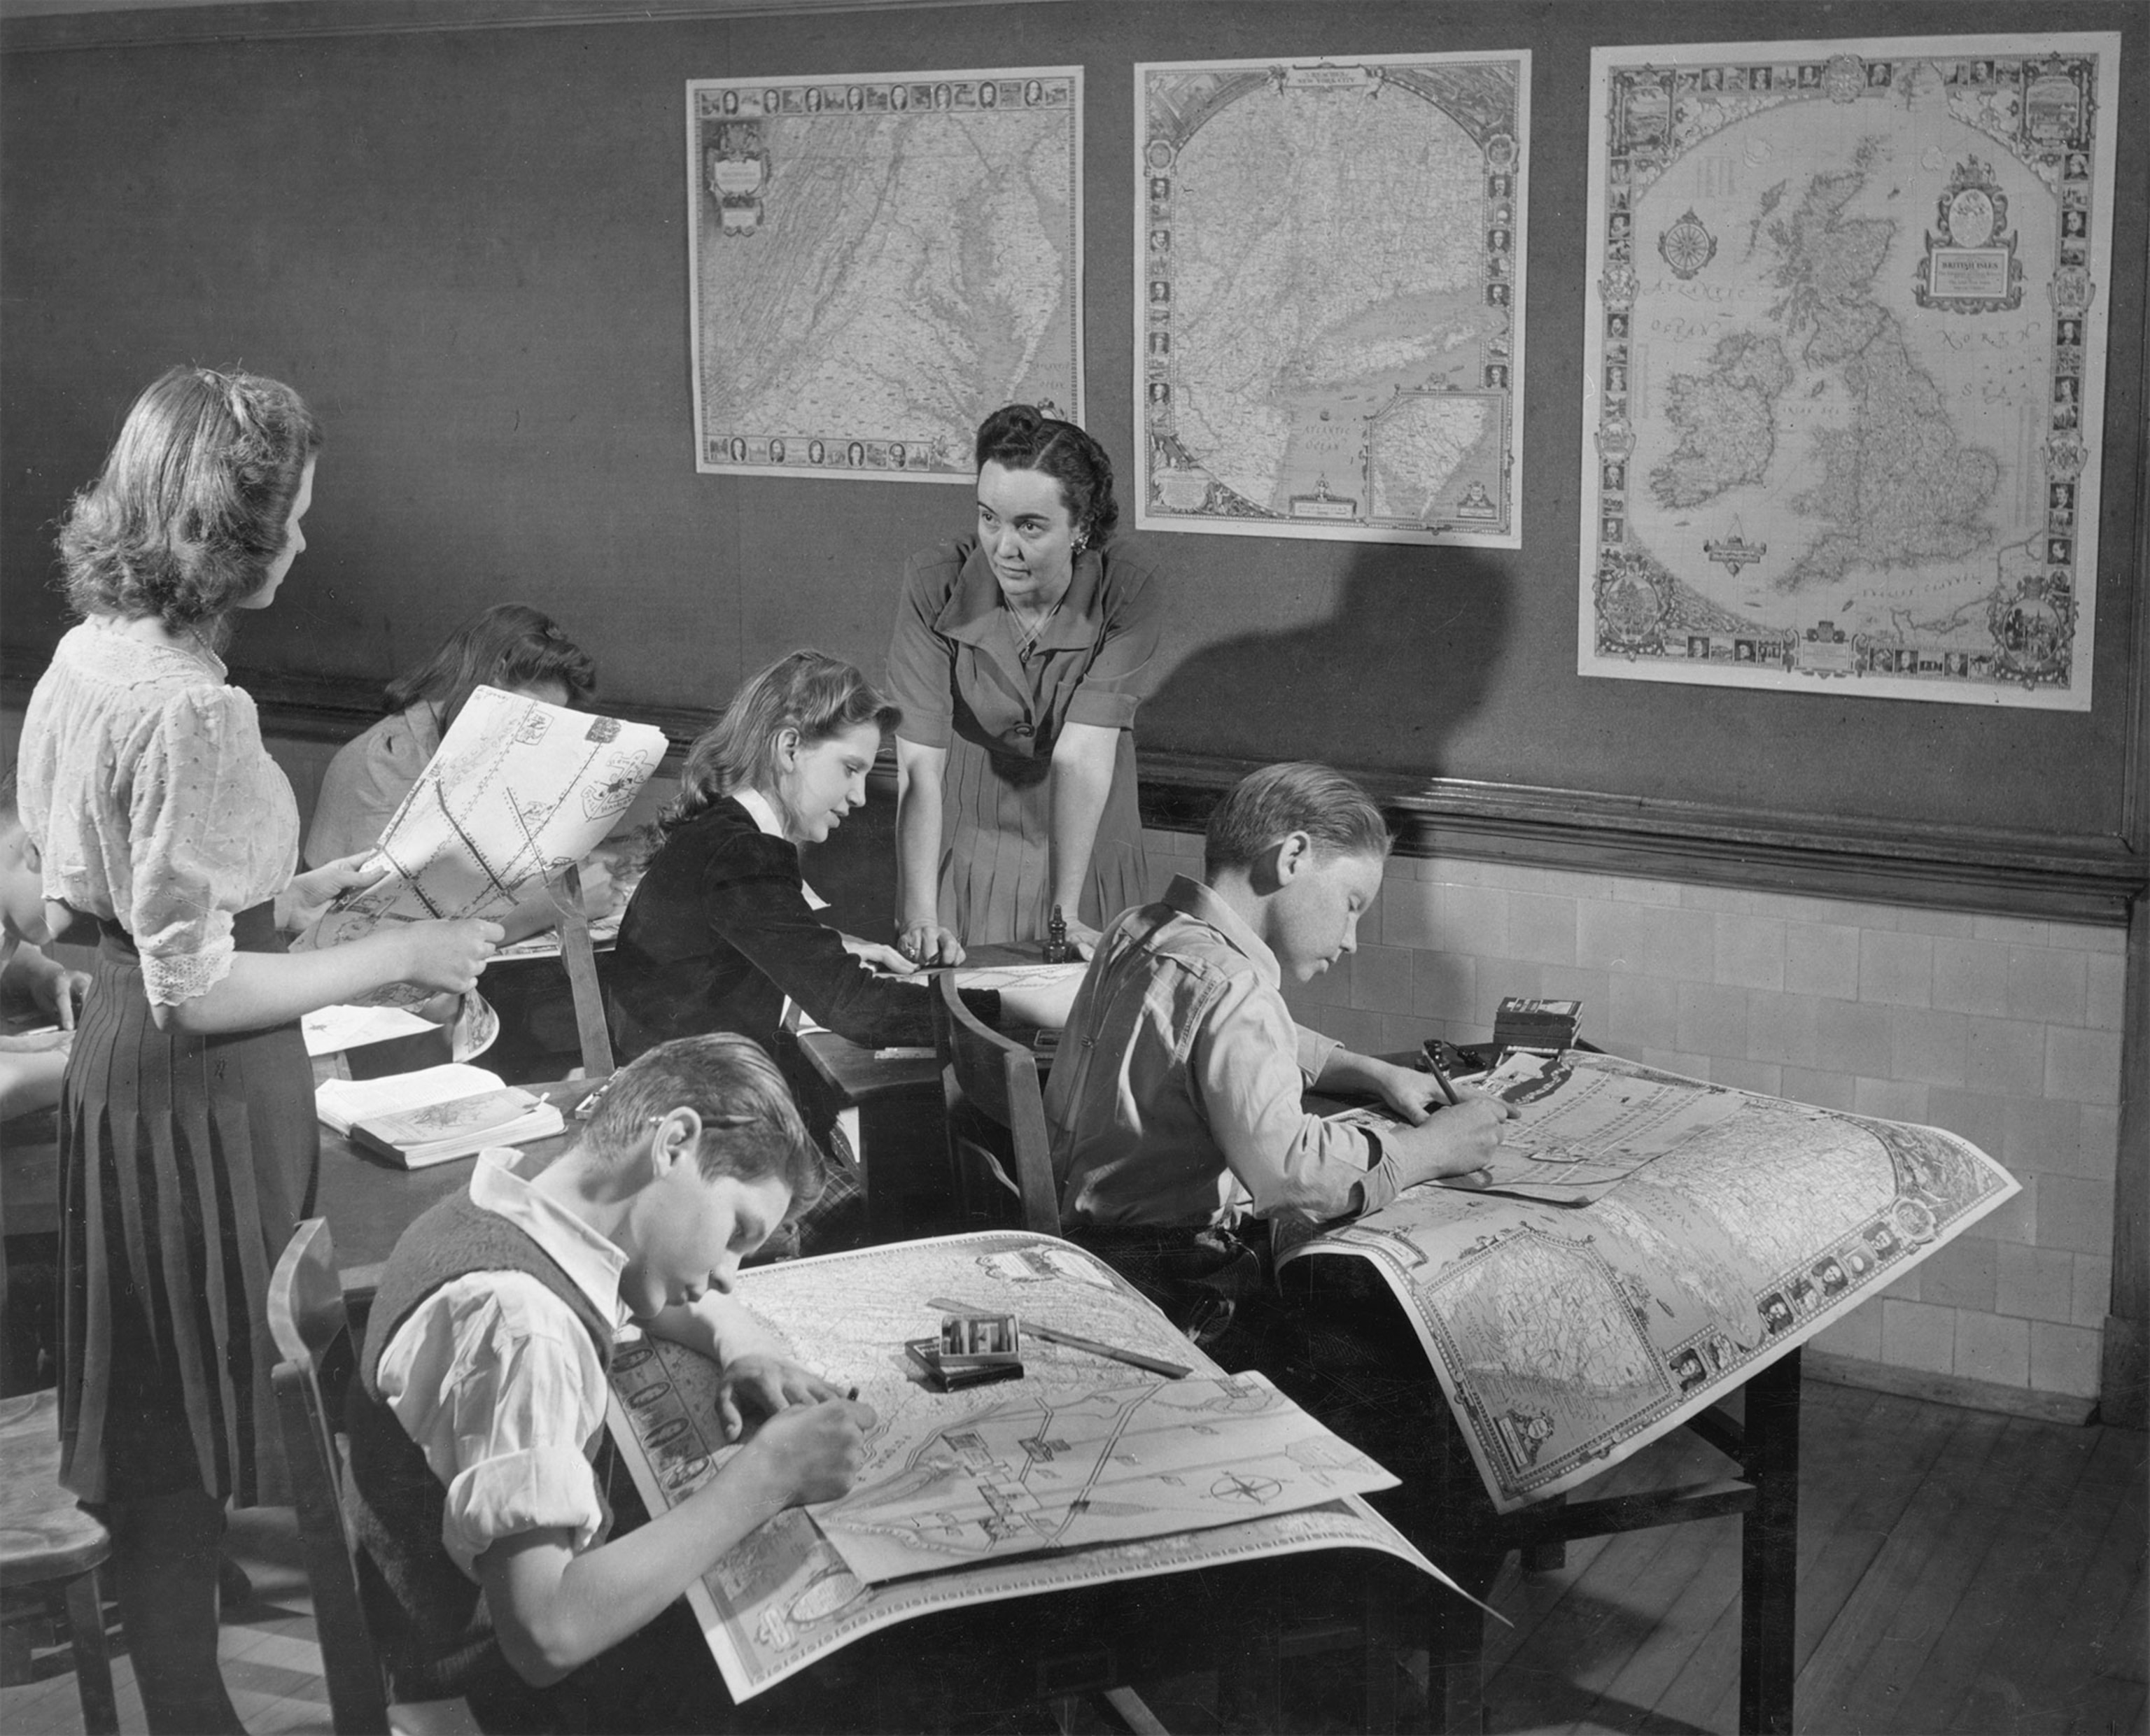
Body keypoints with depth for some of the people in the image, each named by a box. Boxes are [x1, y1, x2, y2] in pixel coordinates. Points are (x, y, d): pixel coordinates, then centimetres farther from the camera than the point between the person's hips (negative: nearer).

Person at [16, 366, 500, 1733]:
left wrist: (281, 897, 17)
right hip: (203, 1093, -9)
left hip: (118, 1060, 9)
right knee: (200, 1422, 5)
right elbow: (199, 989, -24)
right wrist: (401, 956, -15)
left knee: (156, 1413, 19)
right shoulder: (193, 713, -24)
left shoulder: (88, 659, 4)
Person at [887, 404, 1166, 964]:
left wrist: (1065, 913, -28)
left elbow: (1083, 756, -23)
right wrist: (920, 916, -32)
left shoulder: (1129, 592, -19)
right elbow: (920, 762, -23)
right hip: (962, 858, 0)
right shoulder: (935, 585, -18)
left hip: (1086, 859, 0)